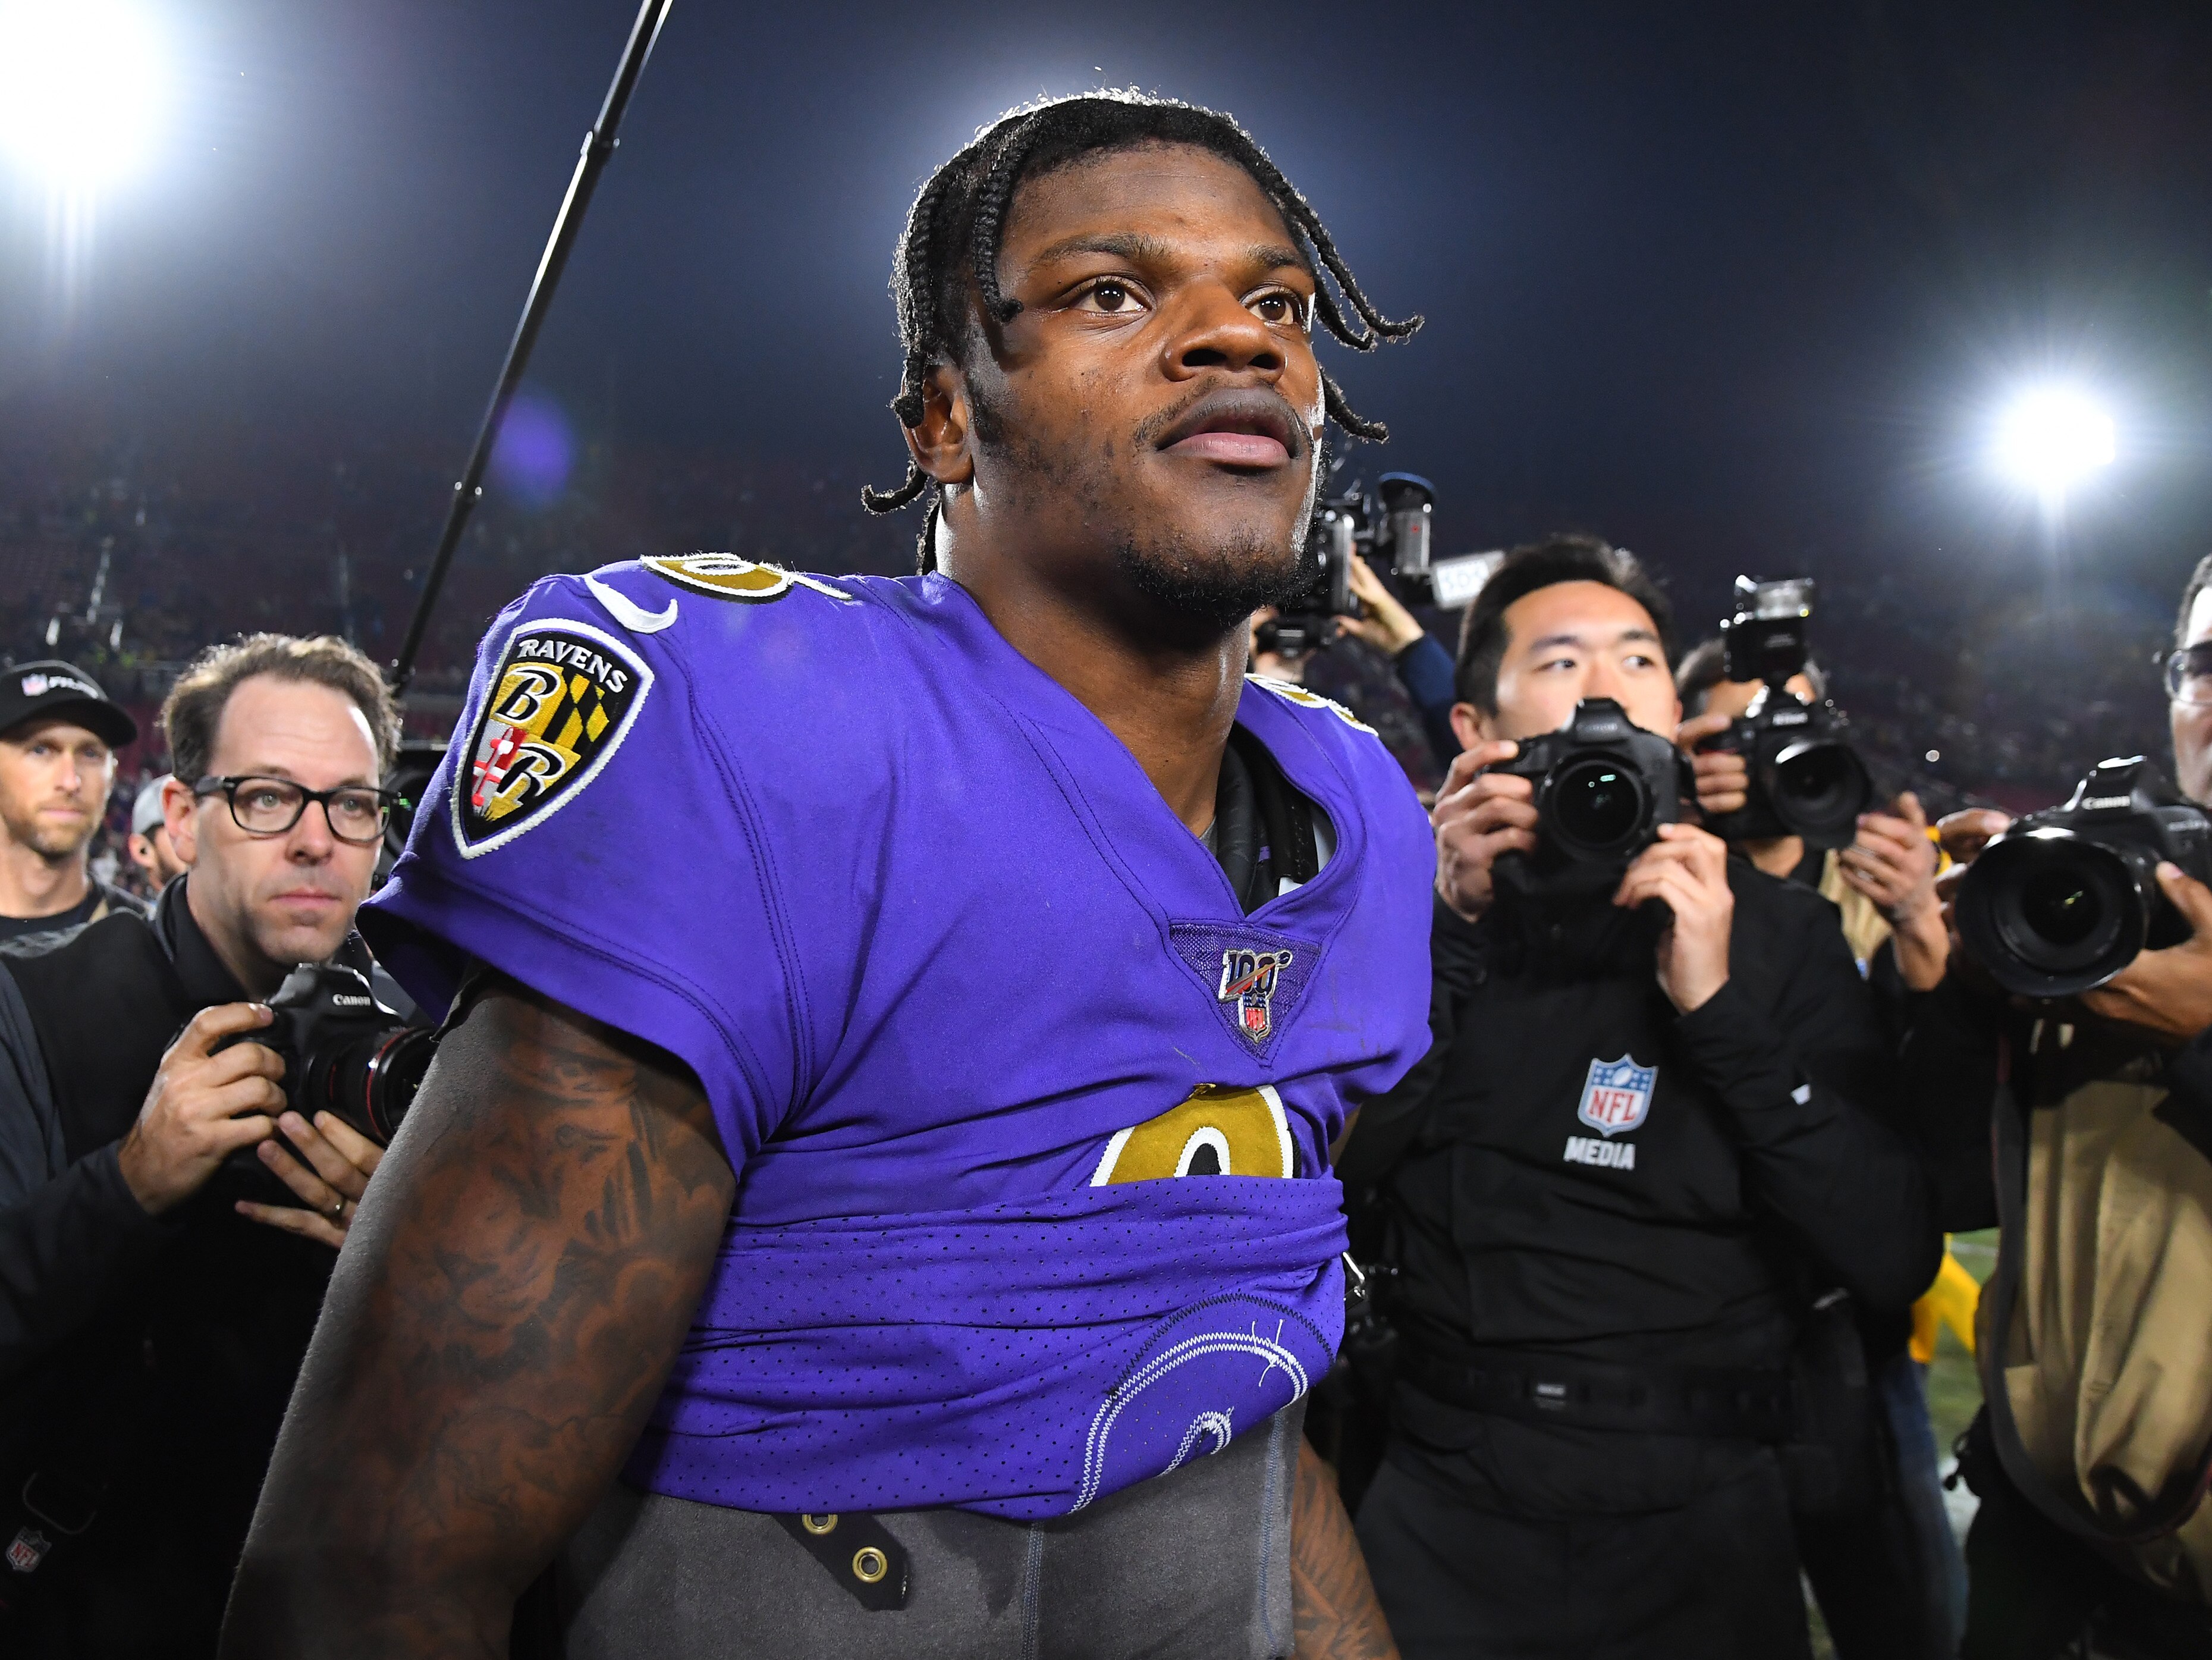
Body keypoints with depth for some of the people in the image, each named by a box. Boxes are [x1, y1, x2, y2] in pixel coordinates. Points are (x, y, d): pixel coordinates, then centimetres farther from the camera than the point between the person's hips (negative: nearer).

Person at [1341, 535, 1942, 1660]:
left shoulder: (1779, 932, -2)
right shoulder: (1424, 897, -1)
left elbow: (1896, 1264, -10)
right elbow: (1315, 1174, -12)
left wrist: (1720, 1006, -18)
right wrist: (1453, 929, -18)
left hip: (1703, 1524, 0)